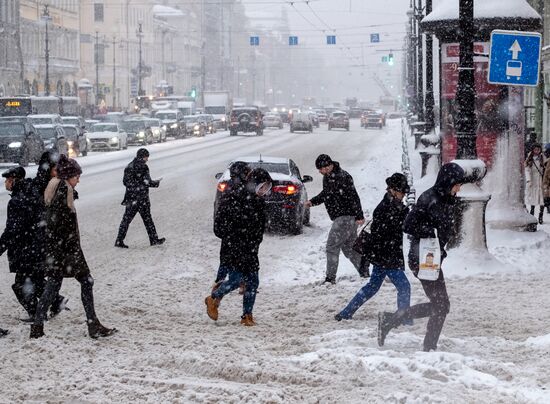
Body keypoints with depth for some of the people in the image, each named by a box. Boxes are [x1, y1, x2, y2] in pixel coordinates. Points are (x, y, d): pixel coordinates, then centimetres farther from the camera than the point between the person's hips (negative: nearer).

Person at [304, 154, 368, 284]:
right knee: (348, 247, 15)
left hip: (347, 217, -10)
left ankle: (330, 278, -5)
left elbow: (353, 197, -22)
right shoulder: (327, 177, 10)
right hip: (340, 218, 10)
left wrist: (359, 216, -24)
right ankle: (364, 271, 23)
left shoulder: (342, 177, -20)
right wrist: (312, 201, 13)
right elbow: (325, 194, 27)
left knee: (332, 246, -9)